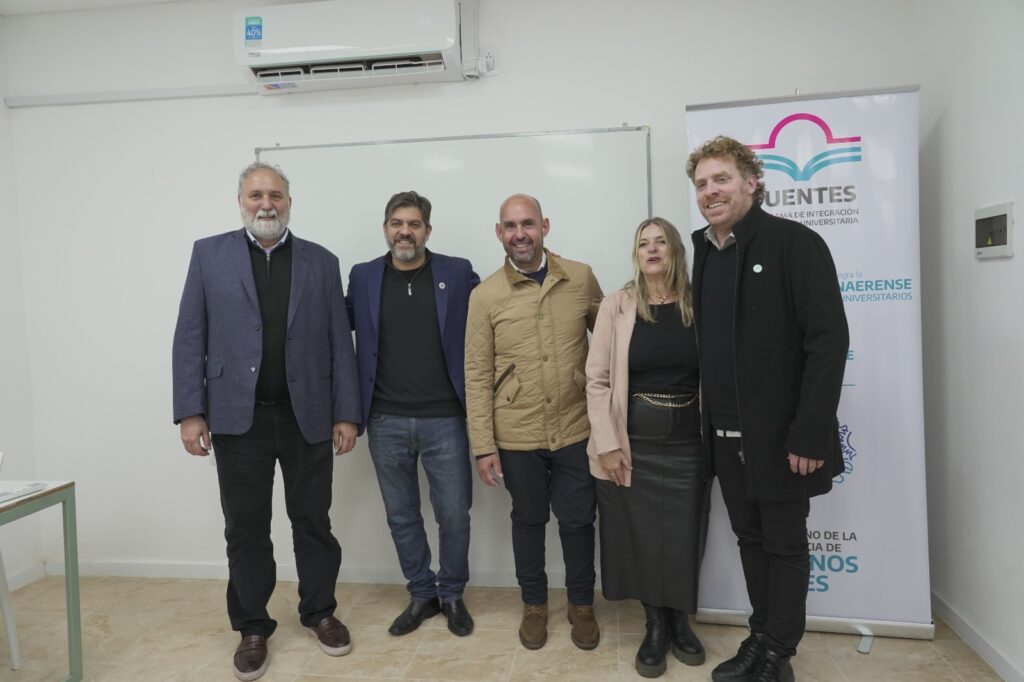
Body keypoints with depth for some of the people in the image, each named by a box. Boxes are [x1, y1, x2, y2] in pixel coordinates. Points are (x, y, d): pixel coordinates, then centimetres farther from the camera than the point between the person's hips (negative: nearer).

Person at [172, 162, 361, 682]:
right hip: (239, 418, 0)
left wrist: (347, 414, -2)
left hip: (308, 417, 1)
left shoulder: (321, 262, 6)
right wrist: (190, 412, -5)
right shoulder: (209, 254, 5)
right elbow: (190, 338, 2)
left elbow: (340, 344, 3)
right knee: (246, 528, 9)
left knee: (312, 521, 11)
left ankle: (319, 612, 30)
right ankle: (252, 627, 26)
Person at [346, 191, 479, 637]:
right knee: (401, 516, 14)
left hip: (444, 419, -2)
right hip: (386, 422, 2)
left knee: (454, 516, 7)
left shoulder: (458, 274, -1)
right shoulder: (363, 277, 4)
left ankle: (452, 594, 30)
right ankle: (421, 594, 33)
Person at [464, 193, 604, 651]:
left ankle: (582, 604, 36)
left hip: (576, 430, 1)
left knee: (578, 520, 13)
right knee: (528, 520, 17)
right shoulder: (485, 295, -5)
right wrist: (483, 446, -7)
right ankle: (534, 604, 38)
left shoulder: (581, 278, -2)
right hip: (516, 436, 0)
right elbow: (477, 375, -4)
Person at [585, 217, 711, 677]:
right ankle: (655, 625, 30)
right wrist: (608, 443, -10)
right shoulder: (617, 306, -3)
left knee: (685, 533, 10)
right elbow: (597, 379, -5)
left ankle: (680, 621, 33)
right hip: (634, 440, -1)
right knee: (641, 535, 9)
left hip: (689, 440, 1)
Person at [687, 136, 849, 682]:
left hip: (779, 435, -6)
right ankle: (761, 637, 32)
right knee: (750, 540, 16)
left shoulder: (794, 243, -11)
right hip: (726, 436, 6)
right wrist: (709, 424, 7)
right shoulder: (705, 253, 9)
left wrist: (809, 435, -20)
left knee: (784, 544, 8)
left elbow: (829, 341, -16)